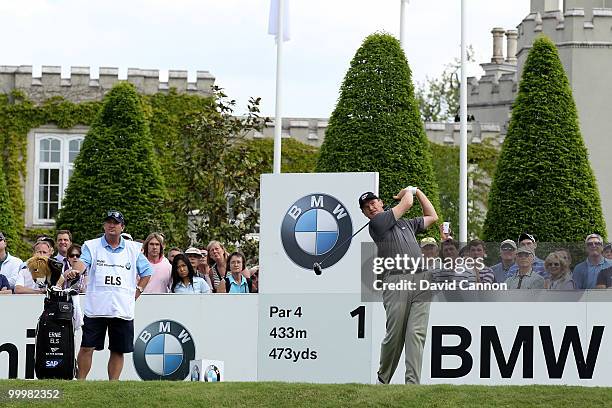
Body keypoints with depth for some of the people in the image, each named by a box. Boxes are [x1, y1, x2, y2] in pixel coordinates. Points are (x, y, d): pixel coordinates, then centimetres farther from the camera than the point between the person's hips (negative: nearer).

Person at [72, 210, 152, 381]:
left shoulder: (133, 249, 12)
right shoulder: (92, 246, 5)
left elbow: (147, 271, 21)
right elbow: (83, 262, -14)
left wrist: (137, 291, 9)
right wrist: (75, 271, -36)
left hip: (123, 309, 2)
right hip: (96, 308, -2)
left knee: (118, 350, 5)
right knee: (87, 347, -4)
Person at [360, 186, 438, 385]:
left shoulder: (406, 223, 28)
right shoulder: (377, 222, 6)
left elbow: (432, 217, 39)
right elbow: (407, 203, 3)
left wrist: (417, 191, 36)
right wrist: (407, 191, 24)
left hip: (421, 279, 5)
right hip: (396, 281, -5)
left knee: (416, 334, -7)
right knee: (395, 335, -5)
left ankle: (413, 382, -11)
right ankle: (383, 379, 13)